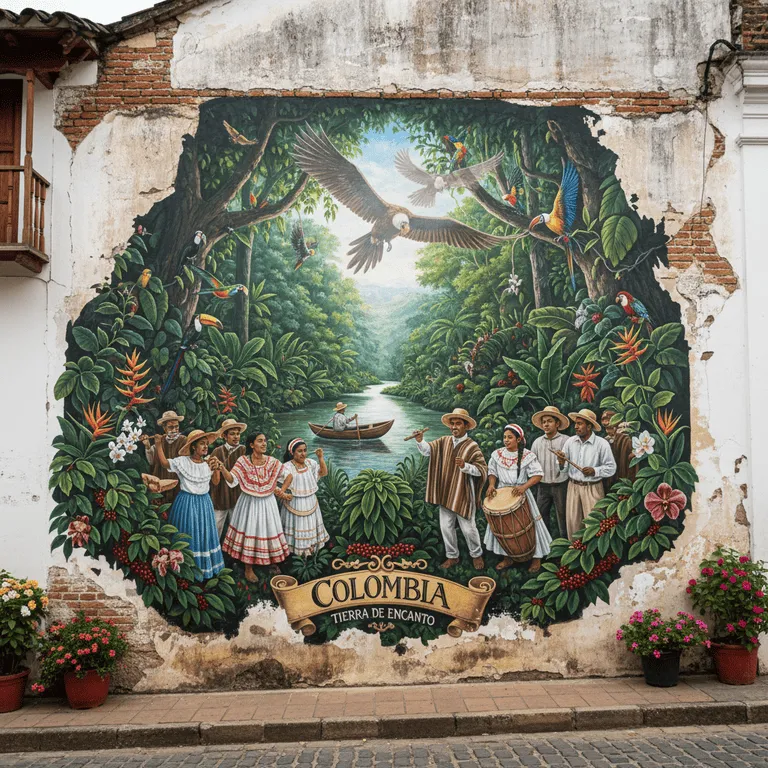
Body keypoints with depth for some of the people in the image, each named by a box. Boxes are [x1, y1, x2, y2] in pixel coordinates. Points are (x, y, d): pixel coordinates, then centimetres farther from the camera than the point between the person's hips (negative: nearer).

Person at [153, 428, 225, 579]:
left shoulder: (208, 463, 3)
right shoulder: (182, 461, -8)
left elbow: (216, 482, 4)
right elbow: (164, 462, -14)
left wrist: (216, 468, -10)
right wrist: (158, 444, -21)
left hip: (204, 502, 4)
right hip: (186, 502, -4)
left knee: (204, 534, 12)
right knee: (188, 534, 4)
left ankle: (205, 566, 25)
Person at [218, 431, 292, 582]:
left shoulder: (273, 462, -4)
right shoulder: (243, 461, -10)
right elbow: (232, 480, -20)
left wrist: (281, 490, 2)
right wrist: (222, 468, -35)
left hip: (267, 503, 2)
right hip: (249, 503, -2)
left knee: (269, 530, 11)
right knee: (249, 532, 4)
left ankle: (272, 561, 32)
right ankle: (248, 568, 18)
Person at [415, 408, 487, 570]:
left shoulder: (472, 446, -10)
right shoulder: (444, 441, 3)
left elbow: (482, 469, -14)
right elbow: (427, 450, -5)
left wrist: (465, 466, -30)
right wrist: (420, 441, -26)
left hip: (463, 495, -4)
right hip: (445, 493, 4)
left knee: (468, 528, 5)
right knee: (446, 527, 11)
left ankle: (476, 555, 29)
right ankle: (452, 556, 29)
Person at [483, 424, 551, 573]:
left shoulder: (528, 456, -12)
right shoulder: (497, 454, 0)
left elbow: (538, 475, -15)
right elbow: (492, 472, 9)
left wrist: (524, 487, -29)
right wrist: (491, 485, -10)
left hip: (520, 494, -4)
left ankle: (536, 557, 22)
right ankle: (507, 557, 27)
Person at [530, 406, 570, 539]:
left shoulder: (565, 440, -5)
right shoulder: (537, 442, 8)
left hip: (561, 485, -4)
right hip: (542, 486, 4)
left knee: (562, 517, 4)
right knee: (542, 516, 9)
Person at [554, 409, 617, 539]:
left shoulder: (602, 444, -8)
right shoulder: (570, 441, 1)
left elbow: (611, 467, -5)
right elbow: (563, 466, 6)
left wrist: (595, 471, -19)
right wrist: (561, 462, -16)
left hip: (592, 488, -3)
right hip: (573, 486, 3)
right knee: (572, 522, 9)